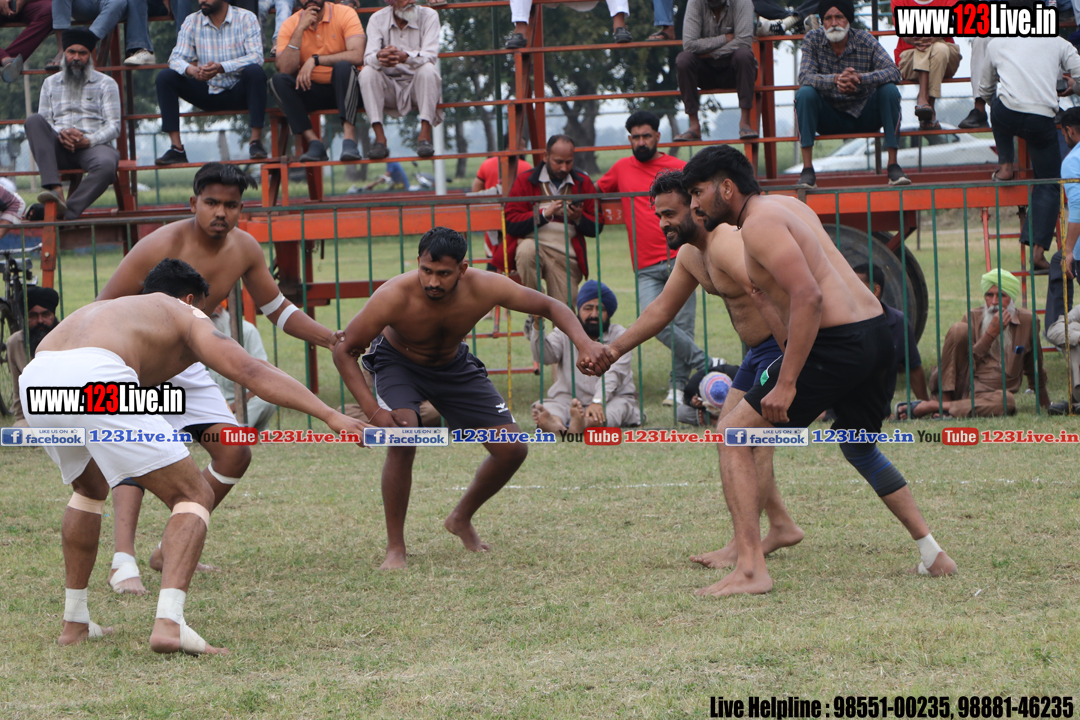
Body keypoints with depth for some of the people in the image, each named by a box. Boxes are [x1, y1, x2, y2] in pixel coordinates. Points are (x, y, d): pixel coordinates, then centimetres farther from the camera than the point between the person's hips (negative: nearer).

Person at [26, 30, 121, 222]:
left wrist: (89, 140, -14)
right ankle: (55, 189, -42)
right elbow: (43, 123, 14)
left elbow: (113, 126, 5)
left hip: (92, 146, -2)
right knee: (34, 120, -29)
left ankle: (67, 212, -39)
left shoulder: (106, 84, 14)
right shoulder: (50, 83, 21)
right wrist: (61, 134, -10)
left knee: (106, 164, -39)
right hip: (58, 149, 2)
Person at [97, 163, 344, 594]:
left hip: (187, 365, 7)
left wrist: (332, 339, -3)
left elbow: (277, 310, 9)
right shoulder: (161, 247, -25)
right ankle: (124, 560, -38)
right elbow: (102, 309, -19)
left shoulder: (243, 250, -6)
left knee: (234, 454, 1)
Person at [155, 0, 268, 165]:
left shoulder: (246, 19, -6)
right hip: (207, 93, 3)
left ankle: (256, 141, -31)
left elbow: (256, 57, -18)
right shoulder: (192, 22, 2)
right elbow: (176, 58, -5)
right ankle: (177, 149, -22)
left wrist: (221, 68, -34)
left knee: (255, 71, -34)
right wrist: (192, 70, -31)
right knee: (165, 77, -17)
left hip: (238, 92, -3)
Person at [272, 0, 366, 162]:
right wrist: (300, 29, -19)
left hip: (343, 88, -2)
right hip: (311, 90, 2)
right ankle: (314, 142, -29)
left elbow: (357, 56, -23)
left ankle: (349, 138, -39)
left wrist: (315, 60, -24)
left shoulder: (345, 14, -8)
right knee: (278, 81, -23)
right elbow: (285, 69, -15)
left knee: (343, 67, -33)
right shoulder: (290, 25, -2)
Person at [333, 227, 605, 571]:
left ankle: (461, 519, 24)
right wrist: (372, 409, -35)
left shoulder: (484, 288, -31)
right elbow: (344, 350, -25)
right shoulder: (393, 297, -37)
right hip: (399, 363, -4)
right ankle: (395, 548, -16)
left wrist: (583, 342, -36)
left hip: (454, 365, 4)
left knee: (512, 450, -3)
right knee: (403, 438, -31)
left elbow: (550, 307, -17)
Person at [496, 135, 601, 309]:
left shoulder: (583, 183, 13)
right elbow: (511, 223, -7)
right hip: (534, 243, -2)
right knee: (527, 249, -38)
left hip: (566, 255, 2)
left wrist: (579, 218, -12)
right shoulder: (525, 181, 3)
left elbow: (597, 227, 10)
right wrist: (545, 213, -17)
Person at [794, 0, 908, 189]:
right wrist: (835, 79, -41)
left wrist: (860, 78, -39)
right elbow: (805, 77, -20)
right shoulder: (813, 40, -7)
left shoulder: (865, 40, -9)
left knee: (889, 91, -24)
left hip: (864, 116, 0)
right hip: (829, 120, 0)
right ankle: (807, 169, -27)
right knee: (805, 93, -26)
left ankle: (893, 165, -22)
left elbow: (894, 72, -20)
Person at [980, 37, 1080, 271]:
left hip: (1005, 115, 1)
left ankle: (1006, 165, 31)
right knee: (1048, 186, 12)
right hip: (1042, 119, -1)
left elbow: (985, 91, 30)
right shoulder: (1057, 43, 18)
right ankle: (1038, 249, 1)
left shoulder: (996, 44, 22)